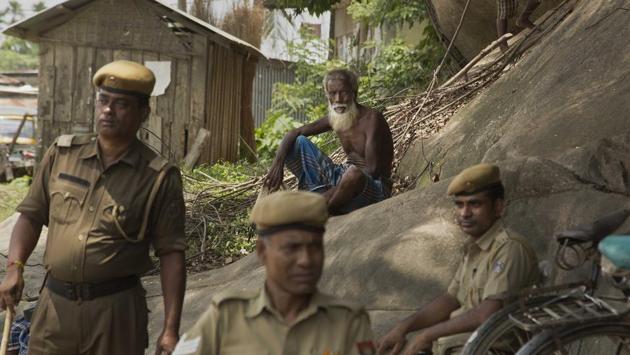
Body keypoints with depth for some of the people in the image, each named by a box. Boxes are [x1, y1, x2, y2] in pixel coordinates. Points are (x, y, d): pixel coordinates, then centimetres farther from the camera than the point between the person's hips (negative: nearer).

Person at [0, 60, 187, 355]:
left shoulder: (159, 178, -7)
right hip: (54, 303, 3)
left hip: (116, 309, -3)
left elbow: (170, 254, -7)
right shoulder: (61, 154, 4)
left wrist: (170, 330, -11)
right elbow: (32, 215, 12)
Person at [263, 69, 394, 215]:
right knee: (297, 142, -1)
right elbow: (294, 133, 3)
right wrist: (277, 164, -17)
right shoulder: (334, 118, 3)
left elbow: (372, 170, -25)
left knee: (355, 175, -44)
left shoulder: (371, 118, -17)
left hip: (374, 186, -7)